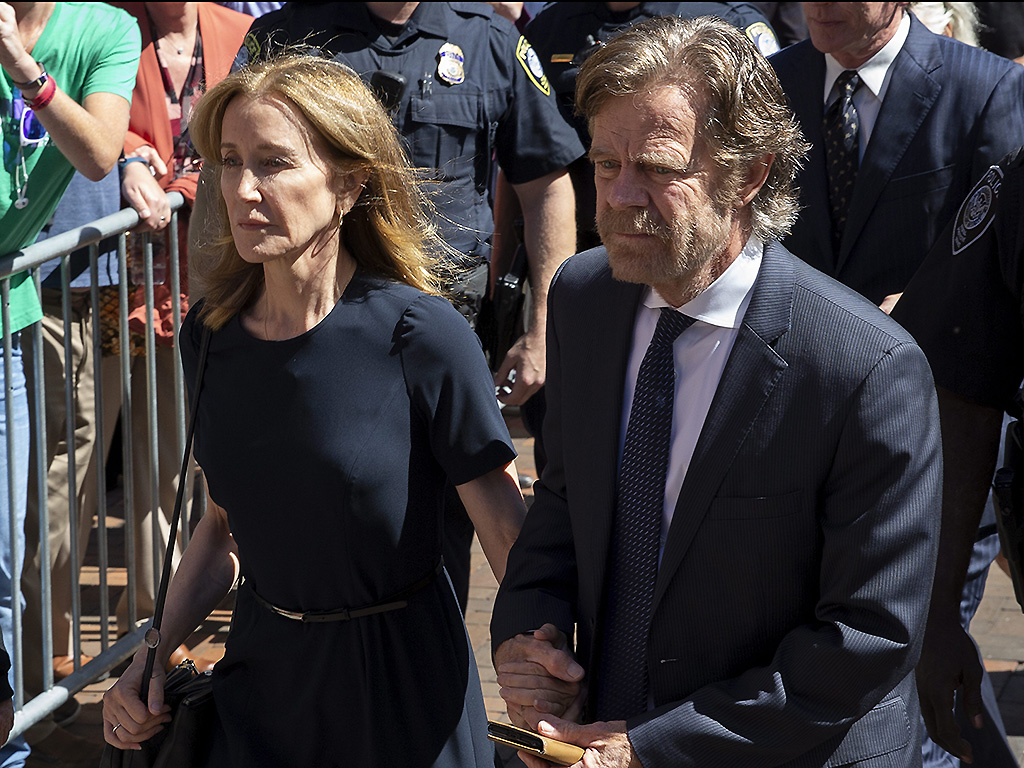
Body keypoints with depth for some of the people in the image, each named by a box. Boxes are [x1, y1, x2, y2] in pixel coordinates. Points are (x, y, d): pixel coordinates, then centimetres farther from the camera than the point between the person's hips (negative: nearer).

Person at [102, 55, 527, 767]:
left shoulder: (423, 338, -18)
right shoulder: (210, 335, -2)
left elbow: (512, 539, -15)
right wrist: (154, 656, 1)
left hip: (401, 684, -4)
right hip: (261, 670, 5)